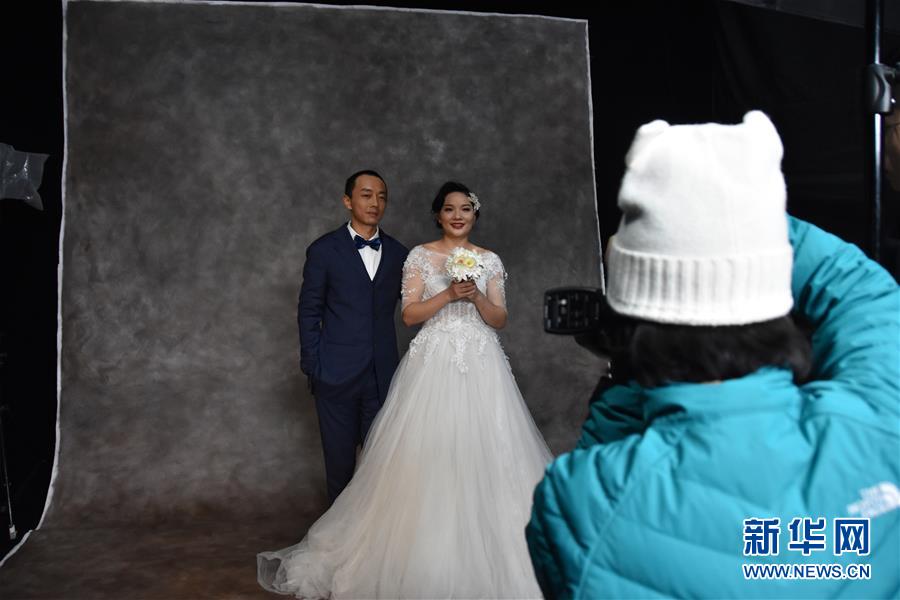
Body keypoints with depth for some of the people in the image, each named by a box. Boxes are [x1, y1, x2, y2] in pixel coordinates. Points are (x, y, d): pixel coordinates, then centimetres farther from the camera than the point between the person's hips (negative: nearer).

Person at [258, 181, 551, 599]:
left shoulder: (489, 261, 8)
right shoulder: (419, 256, 3)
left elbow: (500, 320, 6)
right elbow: (410, 314, -4)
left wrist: (477, 297, -12)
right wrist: (449, 295, -16)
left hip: (480, 365, 2)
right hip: (433, 364, -2)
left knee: (481, 454, 1)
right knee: (426, 455, -1)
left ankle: (484, 546, 18)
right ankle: (425, 551, 14)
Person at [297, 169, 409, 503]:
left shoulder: (397, 253, 7)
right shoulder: (324, 250, -1)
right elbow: (308, 312, 0)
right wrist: (312, 366, -4)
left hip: (383, 374, 2)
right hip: (337, 374, -2)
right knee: (339, 457, 9)